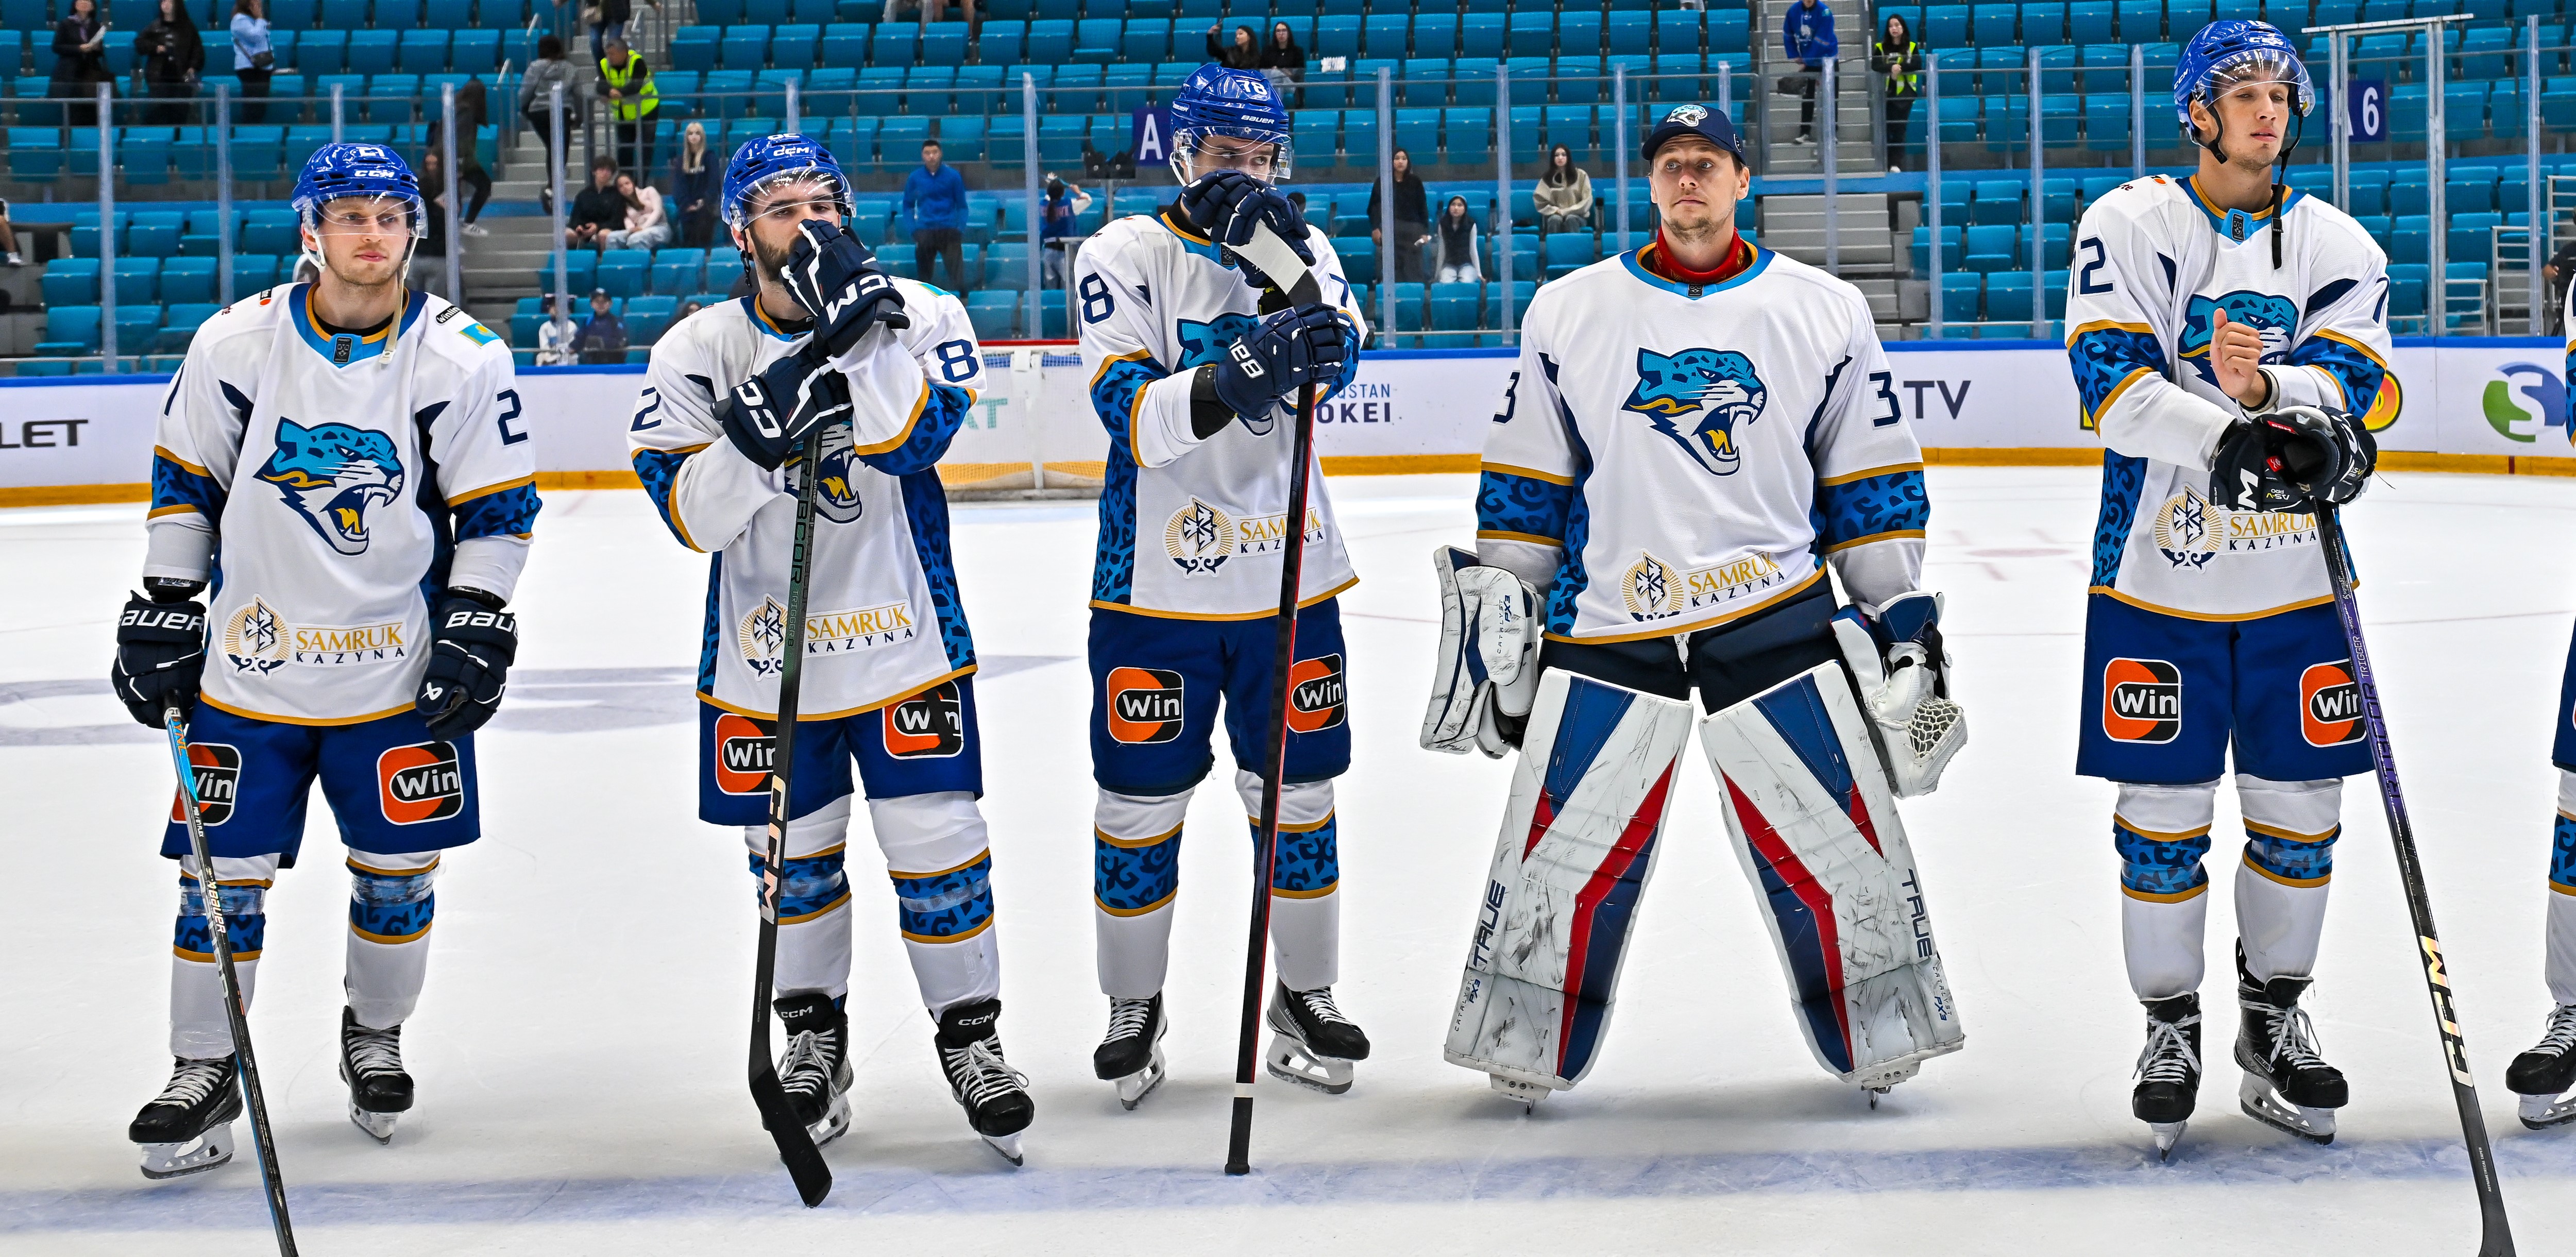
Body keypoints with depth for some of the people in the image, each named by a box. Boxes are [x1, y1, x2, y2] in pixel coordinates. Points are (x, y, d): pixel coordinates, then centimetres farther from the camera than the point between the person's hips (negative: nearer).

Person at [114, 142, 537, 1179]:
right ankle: (202, 1075, 11)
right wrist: (163, 609, 5)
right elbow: (185, 481, 7)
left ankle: (375, 1037, 32)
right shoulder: (236, 343, -3)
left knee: (397, 869, 8)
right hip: (251, 663, 0)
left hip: (397, 669, 0)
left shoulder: (463, 360, -6)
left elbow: (497, 504, 0)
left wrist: (475, 625, -7)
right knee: (224, 872, 0)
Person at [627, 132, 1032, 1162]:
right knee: (792, 854, 13)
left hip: (904, 643, -1)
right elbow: (691, 514, -13)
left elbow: (915, 438, -23)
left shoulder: (916, 314, -6)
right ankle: (812, 1031, 32)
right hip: (765, 657, 1)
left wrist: (854, 326, -30)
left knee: (937, 848, -2)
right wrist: (757, 433, -29)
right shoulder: (699, 351, -4)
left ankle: (970, 1036, 15)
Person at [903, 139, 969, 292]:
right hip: (924, 232, 1)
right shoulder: (914, 178, 5)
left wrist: (960, 229, -4)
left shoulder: (953, 176, 2)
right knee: (923, 274, 4)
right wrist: (912, 228, 0)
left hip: (949, 232, -1)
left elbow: (962, 206, 7)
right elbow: (908, 206, 13)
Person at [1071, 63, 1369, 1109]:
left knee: (1297, 797, 9)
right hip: (1157, 585, -3)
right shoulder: (1122, 258, -7)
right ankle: (1133, 1010, 20)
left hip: (1290, 581, 3)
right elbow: (1135, 416, -19)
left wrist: (1283, 267, -31)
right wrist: (1236, 377, -37)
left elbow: (1332, 364, -15)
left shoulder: (1302, 250, 4)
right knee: (1140, 802, 4)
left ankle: (1305, 999, 24)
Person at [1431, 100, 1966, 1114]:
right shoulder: (1570, 314, 7)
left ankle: (1880, 1040, 15)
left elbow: (1873, 486, 10)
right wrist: (1496, 608, 6)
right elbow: (1523, 487, 11)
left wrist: (1901, 611, 6)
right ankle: (1529, 1054, 16)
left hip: (1779, 621, 0)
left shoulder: (1825, 311, 6)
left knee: (1840, 843, -1)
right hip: (1606, 632, 0)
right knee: (1562, 857, 1)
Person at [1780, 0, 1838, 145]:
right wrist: (1794, 57, -3)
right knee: (1807, 95, 6)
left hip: (1827, 58, -3)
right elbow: (1788, 35, 5)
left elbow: (1821, 42, -25)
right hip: (1807, 61, 3)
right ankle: (1805, 133, 10)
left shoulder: (1824, 12, -23)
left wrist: (1805, 62, -22)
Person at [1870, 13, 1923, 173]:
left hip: (1905, 92, -2)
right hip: (1887, 92, 2)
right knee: (1886, 128, 1)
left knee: (1899, 129, -7)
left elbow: (1917, 65, -8)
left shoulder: (1912, 47, 6)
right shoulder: (1881, 48, 7)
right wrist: (1891, 67, -25)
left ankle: (1896, 164, -9)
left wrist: (1900, 68, -18)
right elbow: (1875, 66, -8)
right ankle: (1885, 164, 6)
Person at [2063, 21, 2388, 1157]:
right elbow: (2111, 379, -14)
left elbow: (2353, 383, -8)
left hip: (2296, 579, 3)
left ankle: (2275, 1016, 25)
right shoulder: (2128, 227, -2)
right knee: (2162, 813, 2)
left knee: (2298, 808, 7)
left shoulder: (2337, 247, 6)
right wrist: (2223, 440, -30)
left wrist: (2268, 390, -30)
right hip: (2158, 574, -3)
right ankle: (2169, 1028, 18)